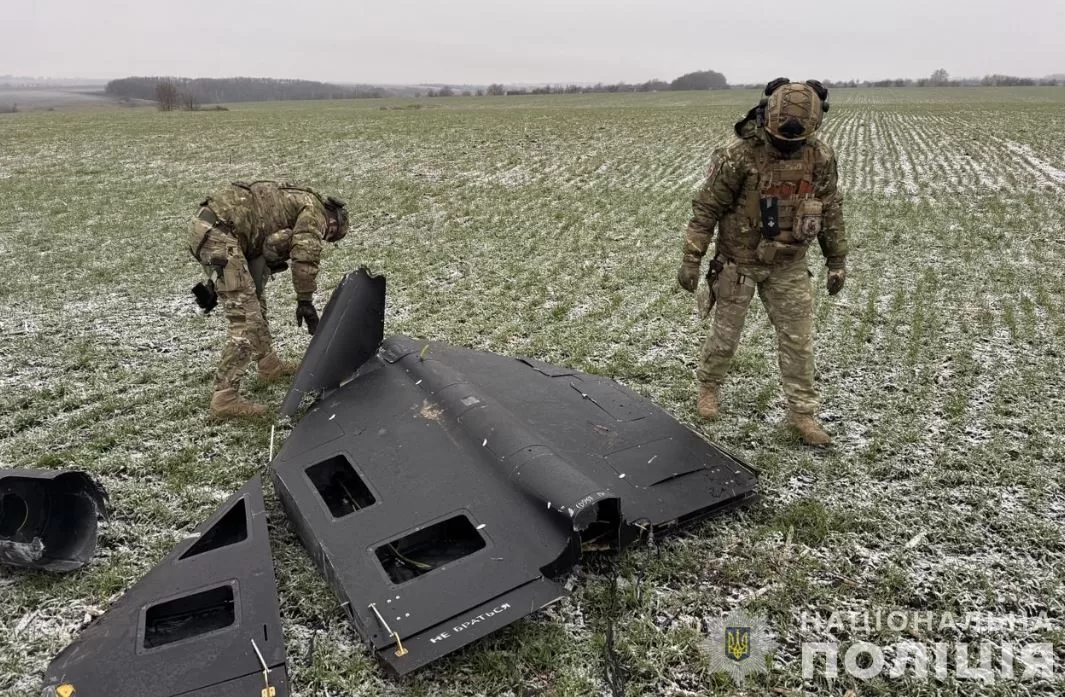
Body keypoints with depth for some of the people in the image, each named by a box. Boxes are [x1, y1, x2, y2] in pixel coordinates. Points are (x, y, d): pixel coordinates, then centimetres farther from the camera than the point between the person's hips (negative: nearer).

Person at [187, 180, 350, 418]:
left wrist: (215, 283, 25)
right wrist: (305, 301, -2)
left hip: (203, 226, 10)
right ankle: (224, 398, -8)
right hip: (218, 234, -10)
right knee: (246, 318, -9)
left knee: (252, 300, 24)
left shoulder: (290, 200, 30)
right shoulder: (314, 209, 4)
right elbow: (305, 257, -9)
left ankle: (269, 365, 36)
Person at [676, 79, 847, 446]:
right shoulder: (738, 155, -20)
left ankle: (803, 412, 16)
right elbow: (706, 208, -14)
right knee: (726, 333, 10)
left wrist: (837, 260, 8)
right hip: (739, 262, -3)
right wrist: (691, 259, -15)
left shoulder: (821, 156, -7)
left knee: (798, 339, 4)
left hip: (789, 265, 3)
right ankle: (709, 386, 35)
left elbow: (830, 209, 5)